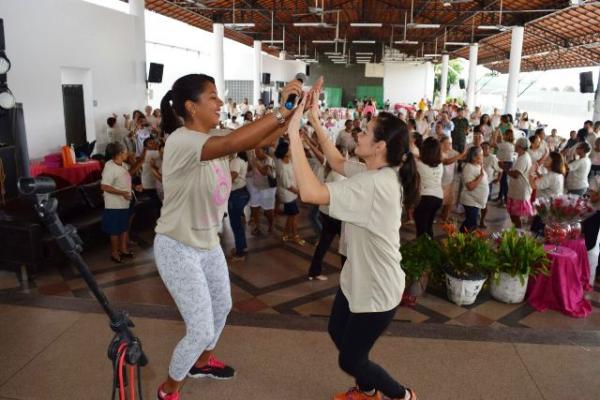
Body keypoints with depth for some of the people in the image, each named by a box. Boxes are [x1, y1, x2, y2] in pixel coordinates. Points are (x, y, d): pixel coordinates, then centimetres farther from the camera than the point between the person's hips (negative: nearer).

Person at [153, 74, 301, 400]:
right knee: (201, 330, -2)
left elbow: (258, 140, -4)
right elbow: (232, 144, -43)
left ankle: (202, 362, 52)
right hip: (178, 248, -9)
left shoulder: (213, 139, 1)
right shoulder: (180, 141, -26)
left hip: (207, 243, 9)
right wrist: (281, 111, -40)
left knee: (222, 306, 25)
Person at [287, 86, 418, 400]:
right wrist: (315, 121, 2)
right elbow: (337, 162, 11)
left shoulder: (375, 184, -33)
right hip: (358, 277, 10)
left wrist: (294, 134, -32)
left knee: (349, 359, 10)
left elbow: (309, 192, -40)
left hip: (377, 290, -10)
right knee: (337, 332, 28)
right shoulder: (378, 173, -2)